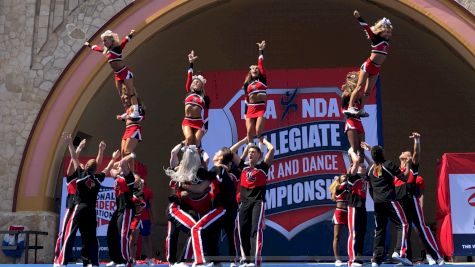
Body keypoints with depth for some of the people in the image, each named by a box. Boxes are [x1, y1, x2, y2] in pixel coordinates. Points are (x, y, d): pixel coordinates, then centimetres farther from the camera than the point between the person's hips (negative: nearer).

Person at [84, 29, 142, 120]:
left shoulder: (117, 47, -10)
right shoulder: (106, 50, 14)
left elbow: (124, 42, -28)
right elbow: (97, 48, 33)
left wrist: (130, 35, -46)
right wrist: (90, 45, 47)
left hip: (125, 72, -8)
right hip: (117, 75, 8)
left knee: (131, 92, -13)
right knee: (121, 94, 7)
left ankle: (136, 112, -20)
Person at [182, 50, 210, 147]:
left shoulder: (205, 98, 8)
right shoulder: (188, 92, 13)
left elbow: (206, 114, 8)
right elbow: (189, 78, 7)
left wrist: (205, 128, 2)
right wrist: (191, 63, 2)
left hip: (199, 123, -1)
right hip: (187, 121, 1)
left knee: (196, 144, -10)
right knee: (189, 138, -24)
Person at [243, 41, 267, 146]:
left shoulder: (262, 79, 7)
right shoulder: (247, 84, 15)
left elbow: (261, 64, -1)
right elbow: (246, 99, 16)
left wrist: (261, 51, -5)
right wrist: (245, 113, 13)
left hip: (261, 108, -3)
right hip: (250, 109, 4)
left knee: (258, 131, -14)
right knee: (249, 132, -2)